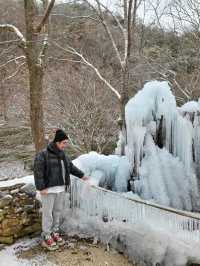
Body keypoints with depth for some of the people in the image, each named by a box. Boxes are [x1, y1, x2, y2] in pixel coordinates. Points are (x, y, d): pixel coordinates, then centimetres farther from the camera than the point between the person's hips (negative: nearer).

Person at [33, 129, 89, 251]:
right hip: (48, 189, -7)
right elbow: (38, 172, -15)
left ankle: (55, 233, 28)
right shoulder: (43, 155, -14)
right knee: (48, 213, 1)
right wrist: (41, 187, -18)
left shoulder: (63, 155, 10)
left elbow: (71, 167, 23)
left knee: (58, 211, 14)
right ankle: (46, 238, 11)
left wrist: (81, 175, 24)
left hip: (61, 188, 7)